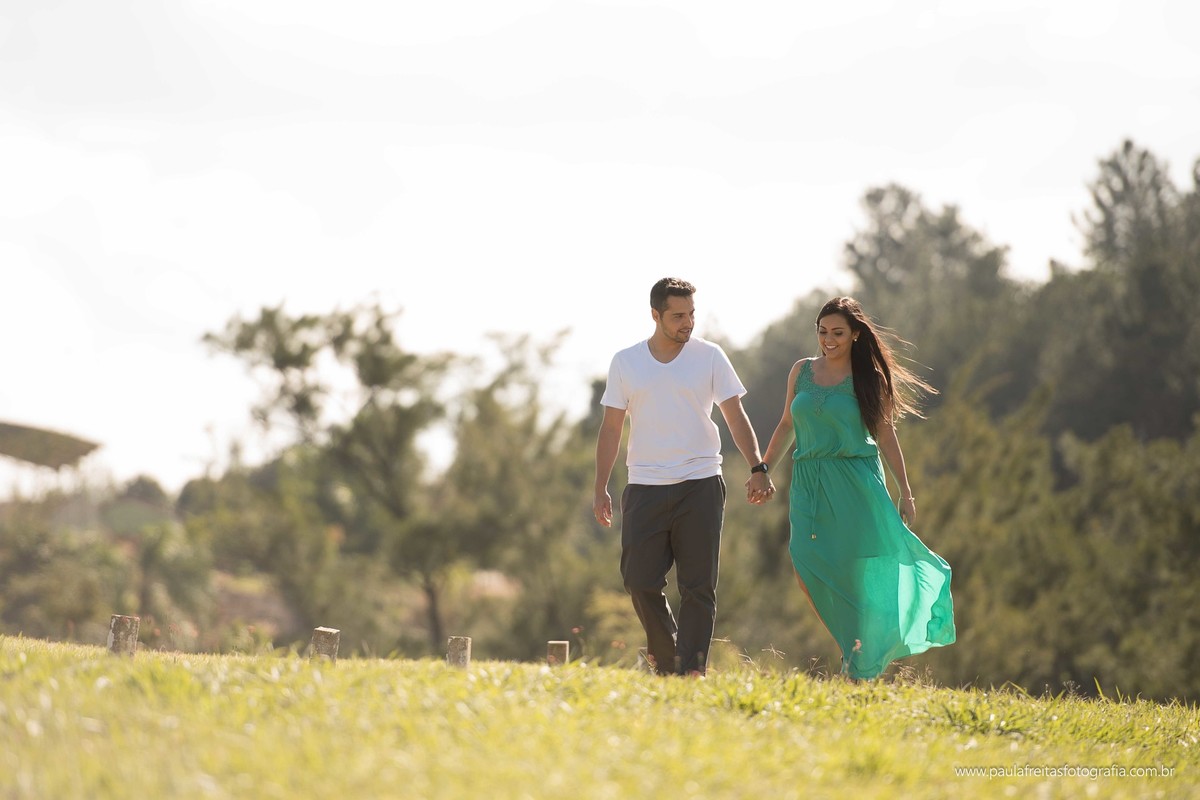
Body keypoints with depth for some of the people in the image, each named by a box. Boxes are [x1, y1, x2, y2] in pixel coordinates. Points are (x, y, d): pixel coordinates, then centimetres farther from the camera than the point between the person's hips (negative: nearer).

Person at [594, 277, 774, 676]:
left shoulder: (709, 356, 3)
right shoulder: (625, 363, 6)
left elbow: (735, 416, 3)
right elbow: (611, 428, 9)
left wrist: (757, 468, -9)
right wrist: (600, 489, 4)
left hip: (700, 484, -1)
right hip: (644, 488, 1)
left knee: (698, 587, -3)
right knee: (640, 581, -3)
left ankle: (692, 670, 0)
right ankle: (665, 654, 20)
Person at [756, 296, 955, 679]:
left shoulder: (868, 378, -1)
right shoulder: (801, 371, 9)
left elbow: (885, 435, 2)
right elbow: (787, 425, 18)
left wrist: (905, 491, 0)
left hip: (855, 485, -3)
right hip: (809, 482, 3)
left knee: (854, 574, -5)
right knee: (807, 568, -11)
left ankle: (859, 666, 6)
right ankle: (854, 646, 7)